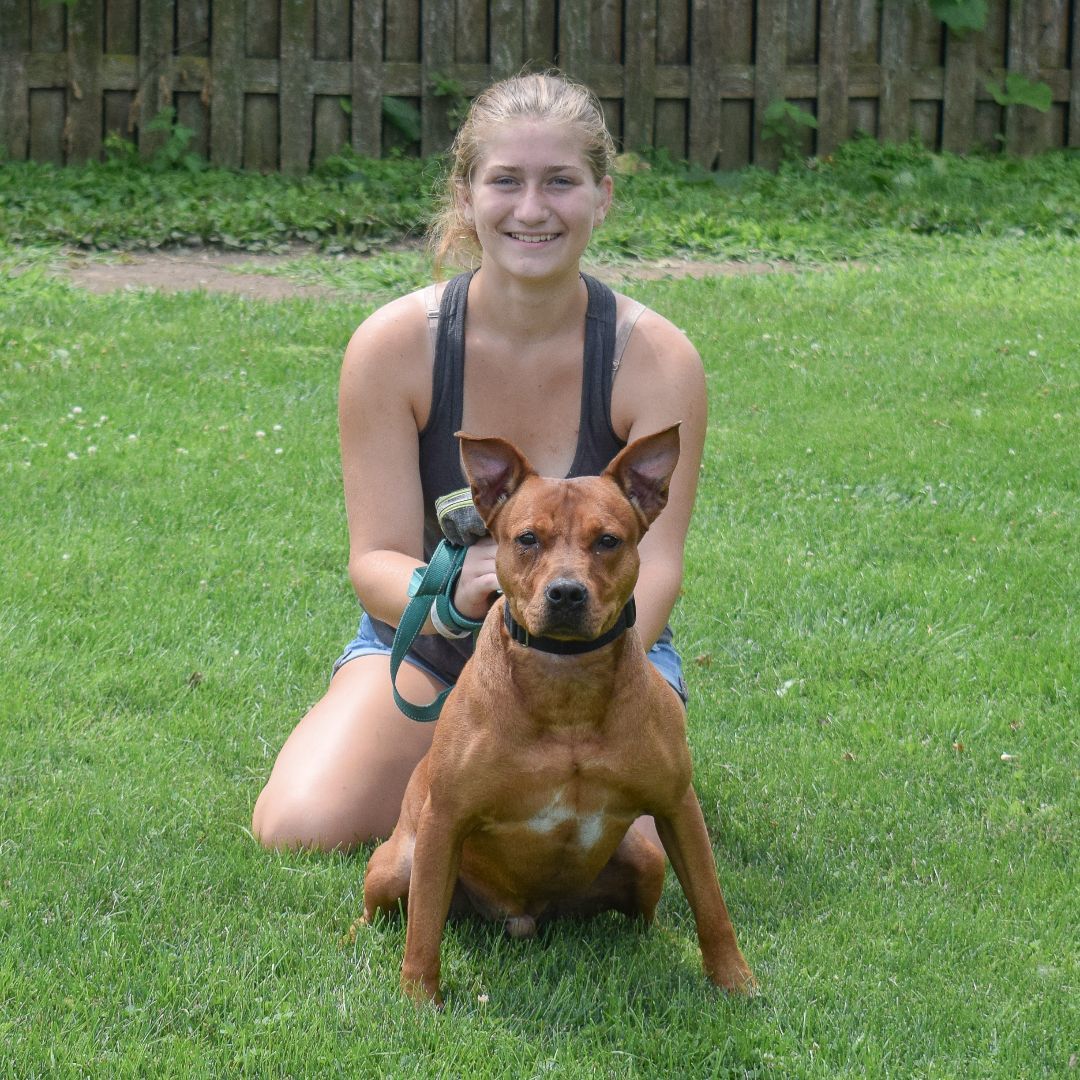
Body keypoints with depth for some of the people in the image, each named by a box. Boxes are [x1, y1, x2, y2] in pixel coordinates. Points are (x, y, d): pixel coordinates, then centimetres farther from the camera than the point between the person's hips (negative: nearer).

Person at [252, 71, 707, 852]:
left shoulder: (657, 360, -16)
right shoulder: (394, 343, -15)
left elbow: (654, 567, -23)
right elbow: (378, 558, -17)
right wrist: (451, 595, -42)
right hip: (424, 649, 1)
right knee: (301, 830, -24)